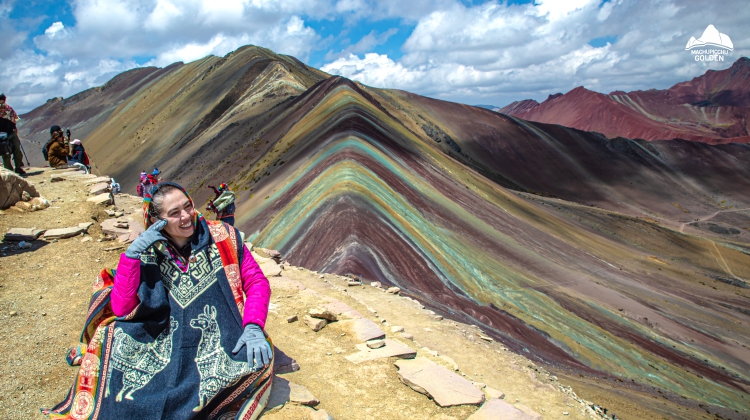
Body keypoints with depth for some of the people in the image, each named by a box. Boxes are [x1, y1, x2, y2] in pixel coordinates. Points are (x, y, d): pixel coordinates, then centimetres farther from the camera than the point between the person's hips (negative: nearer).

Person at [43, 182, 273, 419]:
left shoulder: (222, 237, -4)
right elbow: (121, 309, -9)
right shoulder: (149, 253, -1)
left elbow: (257, 283, -3)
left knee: (258, 357, -31)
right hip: (167, 343, 1)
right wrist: (131, 254, -18)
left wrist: (253, 327, -20)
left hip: (223, 344, -1)